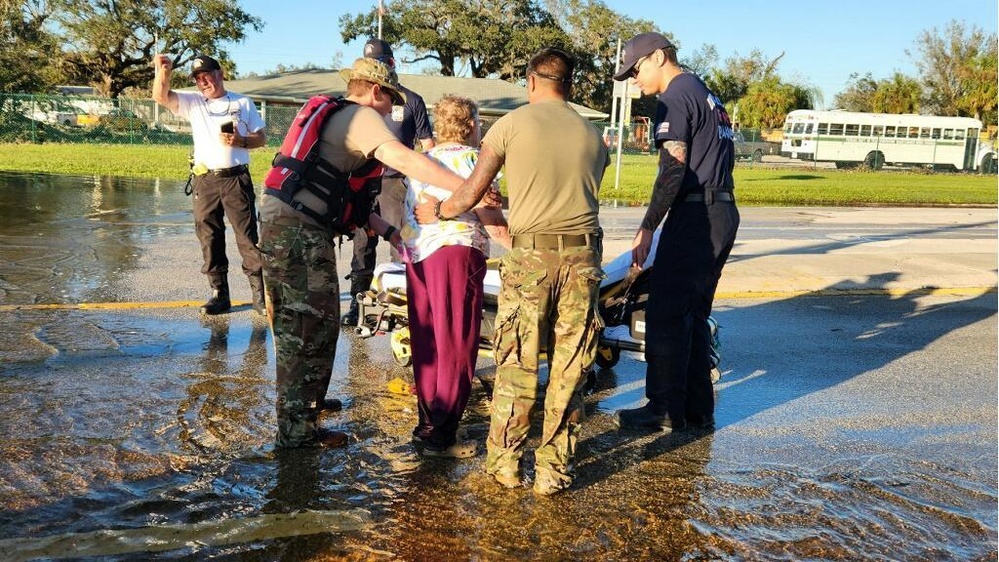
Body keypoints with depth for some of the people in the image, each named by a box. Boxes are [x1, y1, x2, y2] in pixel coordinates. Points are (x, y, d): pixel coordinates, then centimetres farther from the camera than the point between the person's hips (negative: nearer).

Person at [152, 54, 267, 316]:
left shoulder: (243, 103, 9)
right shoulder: (193, 102, 11)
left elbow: (260, 138, 9)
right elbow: (160, 97, -3)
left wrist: (240, 141, -10)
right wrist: (163, 71, -20)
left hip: (237, 178, -2)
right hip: (205, 179, 3)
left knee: (248, 236, -5)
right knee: (209, 238, 5)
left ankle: (259, 294, 0)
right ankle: (219, 294, 13)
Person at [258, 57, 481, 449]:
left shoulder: (331, 117, 25)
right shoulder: (362, 116, -5)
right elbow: (405, 160, -22)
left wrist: (387, 231, 19)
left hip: (278, 222, 10)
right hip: (300, 230, -10)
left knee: (297, 325, 22)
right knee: (311, 326, -4)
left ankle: (306, 400, 38)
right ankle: (297, 429, 3)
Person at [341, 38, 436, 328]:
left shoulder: (411, 101, 4)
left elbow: (427, 144, 5)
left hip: (396, 182, -3)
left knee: (401, 245, -4)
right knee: (362, 245, 7)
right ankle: (357, 302, 15)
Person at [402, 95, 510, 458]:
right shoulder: (472, 159, -3)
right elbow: (492, 221, -10)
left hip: (417, 255, 7)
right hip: (455, 252, -7)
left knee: (427, 343, 14)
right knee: (456, 346, 0)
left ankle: (427, 422, 23)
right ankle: (440, 435, 3)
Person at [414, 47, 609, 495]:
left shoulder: (512, 124, 3)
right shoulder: (593, 136, 13)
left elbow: (471, 193, 7)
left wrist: (437, 211, 28)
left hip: (530, 255, -2)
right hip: (583, 255, 3)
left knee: (516, 364, 8)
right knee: (569, 367, 8)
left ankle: (505, 462, 18)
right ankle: (554, 468, 15)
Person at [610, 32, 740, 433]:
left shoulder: (675, 97, -8)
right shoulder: (708, 95, 21)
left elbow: (674, 169, -17)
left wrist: (647, 227, -16)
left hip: (695, 216, -10)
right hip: (724, 214, 10)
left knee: (666, 315, -4)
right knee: (694, 315, 13)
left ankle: (666, 410, 1)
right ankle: (698, 410, 17)